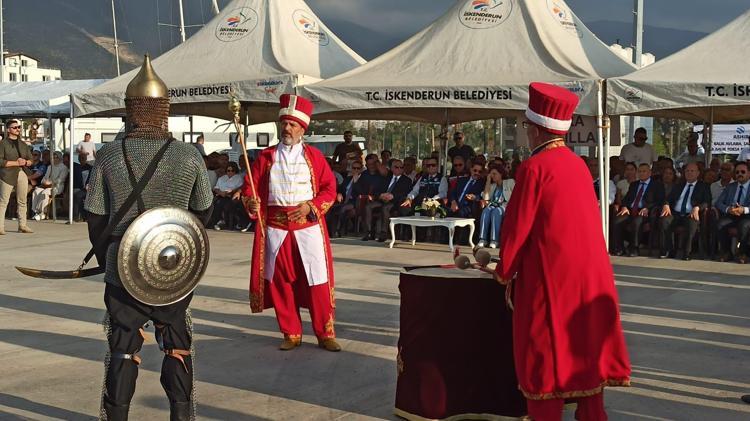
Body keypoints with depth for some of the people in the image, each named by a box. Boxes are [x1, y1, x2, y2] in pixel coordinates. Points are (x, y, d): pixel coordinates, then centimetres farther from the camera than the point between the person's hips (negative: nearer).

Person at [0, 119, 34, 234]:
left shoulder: (23, 144, 18)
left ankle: (22, 225, 12)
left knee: (22, 201, 6)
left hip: (22, 174, 6)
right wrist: (16, 163, -13)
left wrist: (25, 162, -4)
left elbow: (31, 160, 19)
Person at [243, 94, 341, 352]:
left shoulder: (314, 156, 5)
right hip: (276, 229, 2)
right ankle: (291, 335, 17)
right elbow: (250, 187, 6)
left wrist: (311, 206, -12)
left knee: (318, 282, -2)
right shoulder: (266, 157, 8)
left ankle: (325, 335, 8)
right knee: (281, 282, 5)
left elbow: (329, 189, 3)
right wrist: (252, 203, -15)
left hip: (308, 227, -1)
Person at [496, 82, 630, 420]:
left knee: (546, 355, 3)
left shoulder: (534, 167, -13)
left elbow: (516, 225, -10)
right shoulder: (578, 165, 8)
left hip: (551, 277, -7)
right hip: (590, 276, 7)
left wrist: (504, 271, 4)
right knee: (586, 347, 13)